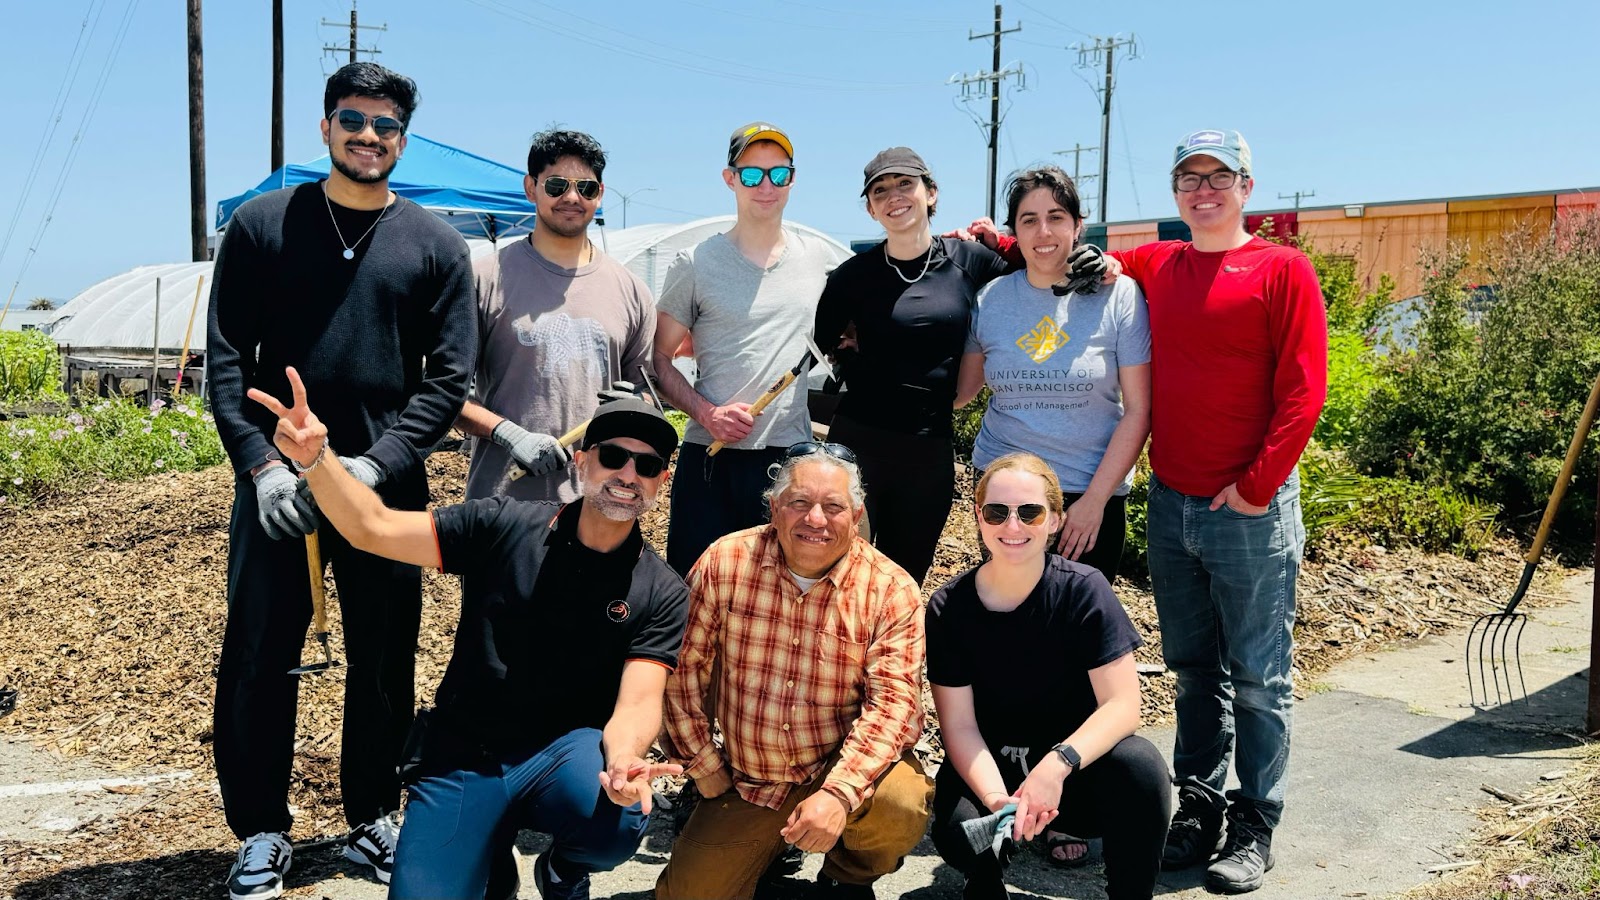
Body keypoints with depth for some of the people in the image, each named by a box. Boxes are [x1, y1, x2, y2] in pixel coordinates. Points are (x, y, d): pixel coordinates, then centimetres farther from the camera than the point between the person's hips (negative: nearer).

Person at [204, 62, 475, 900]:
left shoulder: (435, 245, 5)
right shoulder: (261, 225, 6)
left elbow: (447, 378, 0)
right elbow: (226, 358, 1)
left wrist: (376, 464, -12)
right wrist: (263, 464, -11)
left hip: (386, 484, 0)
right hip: (275, 482, 0)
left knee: (383, 662, 8)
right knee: (258, 658, 4)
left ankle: (373, 817, 25)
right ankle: (262, 829, 20)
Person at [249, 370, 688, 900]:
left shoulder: (662, 596, -5)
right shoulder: (504, 529, -4)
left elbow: (638, 703, -17)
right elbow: (374, 528, -8)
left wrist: (624, 762, -41)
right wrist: (313, 458, -26)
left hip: (566, 755, -1)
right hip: (462, 758, 1)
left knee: (619, 819, -32)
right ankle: (493, 856, 21)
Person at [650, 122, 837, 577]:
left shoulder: (819, 258, 9)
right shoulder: (696, 263, 1)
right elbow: (659, 358, 3)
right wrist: (707, 412, -12)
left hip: (794, 454, 2)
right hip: (711, 458, -2)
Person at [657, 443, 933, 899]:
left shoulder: (891, 590, -13)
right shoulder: (724, 563, -10)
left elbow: (894, 700, -20)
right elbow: (684, 668, -3)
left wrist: (839, 793, -33)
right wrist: (706, 769, -4)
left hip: (844, 766, -1)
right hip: (744, 784, 2)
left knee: (903, 803, -30)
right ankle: (762, 844, 27)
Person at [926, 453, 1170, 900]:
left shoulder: (1084, 589, -13)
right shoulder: (949, 607, -10)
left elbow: (1122, 705, -18)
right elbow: (959, 725, -10)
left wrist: (1057, 765, -35)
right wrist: (995, 797, -29)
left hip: (1074, 764, 0)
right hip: (989, 765, 1)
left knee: (1141, 766, -33)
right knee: (958, 833, -32)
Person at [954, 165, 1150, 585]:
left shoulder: (1119, 295, -6)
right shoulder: (989, 299, 1)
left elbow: (1138, 410, -6)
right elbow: (960, 390, 10)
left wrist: (1095, 500, -10)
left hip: (1093, 492, -2)